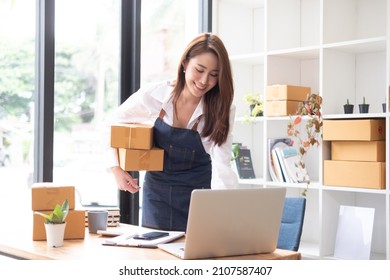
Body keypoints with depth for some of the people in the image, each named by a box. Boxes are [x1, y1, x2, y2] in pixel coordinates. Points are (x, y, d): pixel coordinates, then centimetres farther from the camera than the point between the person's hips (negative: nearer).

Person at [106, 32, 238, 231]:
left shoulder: (220, 111, -15)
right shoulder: (153, 95, -15)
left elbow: (221, 166, -25)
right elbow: (114, 124, 2)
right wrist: (116, 169, -8)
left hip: (199, 192, 0)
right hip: (157, 191, 1)